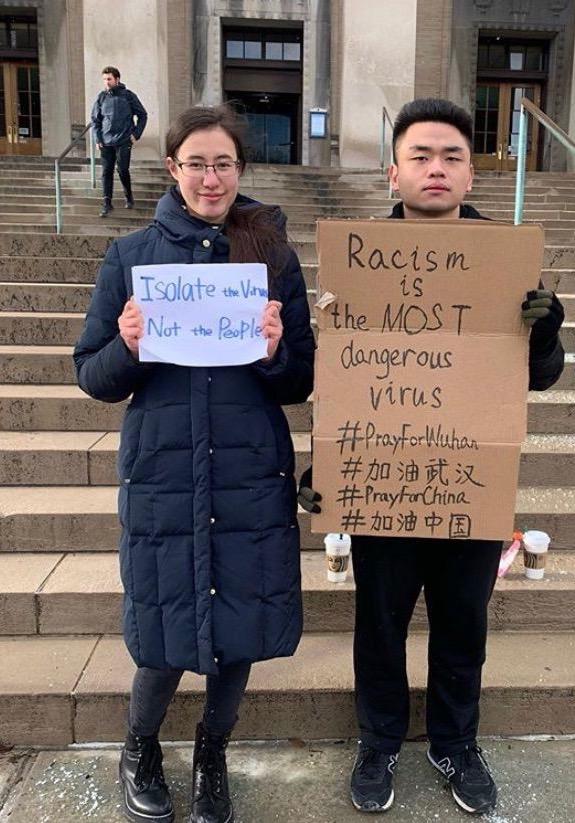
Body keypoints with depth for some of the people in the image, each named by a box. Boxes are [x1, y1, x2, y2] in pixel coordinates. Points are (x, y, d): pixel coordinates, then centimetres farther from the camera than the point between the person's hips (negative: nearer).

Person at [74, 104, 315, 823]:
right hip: (162, 477, 0)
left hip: (252, 480, 1)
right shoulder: (131, 255, 3)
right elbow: (94, 377, 4)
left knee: (240, 633, 11)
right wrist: (127, 347, -16)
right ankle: (139, 748, 43)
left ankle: (212, 753, 43)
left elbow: (301, 384, 4)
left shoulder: (274, 256, 3)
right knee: (165, 640, 8)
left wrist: (275, 352, -17)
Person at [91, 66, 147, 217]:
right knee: (107, 173, 1)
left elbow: (142, 115, 5)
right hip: (106, 142, 3)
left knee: (123, 171, -2)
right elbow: (95, 119, 12)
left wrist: (136, 134, -2)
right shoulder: (101, 97, 5)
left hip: (124, 142, -2)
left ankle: (129, 197, 22)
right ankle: (107, 203, 6)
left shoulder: (128, 95, -2)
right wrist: (98, 138, 3)